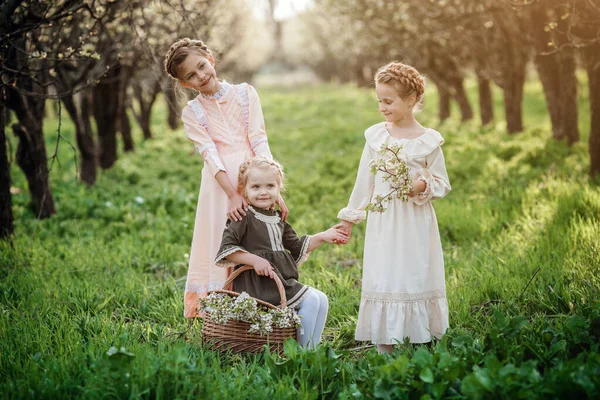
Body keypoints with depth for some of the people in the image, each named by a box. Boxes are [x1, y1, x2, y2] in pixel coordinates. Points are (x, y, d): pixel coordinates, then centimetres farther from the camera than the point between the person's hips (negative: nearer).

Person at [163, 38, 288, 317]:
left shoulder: (245, 93, 9)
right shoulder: (192, 113, 9)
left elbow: (259, 141, 1)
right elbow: (210, 154, -5)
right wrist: (232, 195, -19)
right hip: (220, 185, 0)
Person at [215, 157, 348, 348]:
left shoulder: (278, 220, 17)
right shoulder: (244, 218, -8)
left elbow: (297, 247, 26)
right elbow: (226, 248, -15)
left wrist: (322, 237, 16)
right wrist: (255, 260, -22)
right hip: (257, 283, -9)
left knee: (322, 299, 3)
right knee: (310, 300, -17)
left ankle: (310, 349, 6)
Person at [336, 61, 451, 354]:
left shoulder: (428, 140, -3)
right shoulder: (375, 136, 4)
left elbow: (442, 184, 2)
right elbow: (364, 181, 12)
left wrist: (422, 187, -18)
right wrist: (350, 217, 15)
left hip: (415, 224, -2)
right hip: (382, 223, 2)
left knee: (415, 279, 1)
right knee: (381, 281, 1)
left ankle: (419, 344, 10)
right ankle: (385, 350, 8)